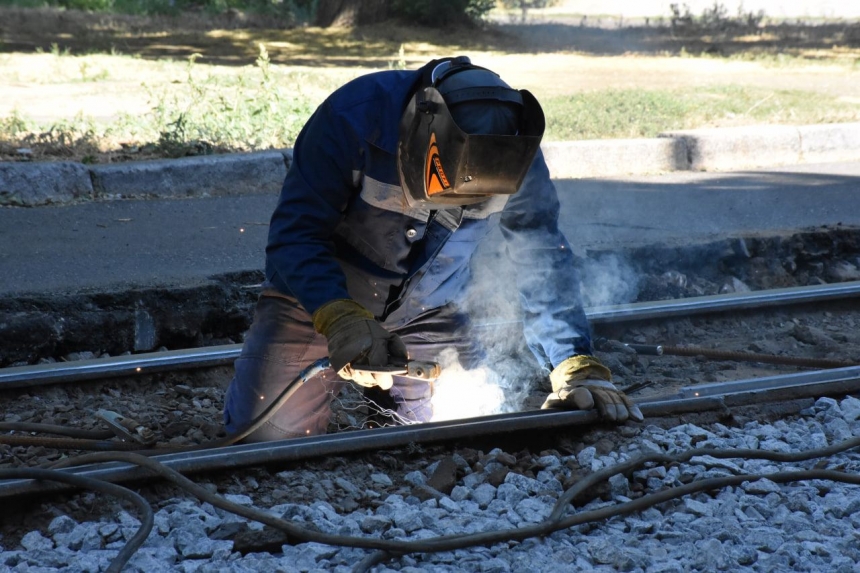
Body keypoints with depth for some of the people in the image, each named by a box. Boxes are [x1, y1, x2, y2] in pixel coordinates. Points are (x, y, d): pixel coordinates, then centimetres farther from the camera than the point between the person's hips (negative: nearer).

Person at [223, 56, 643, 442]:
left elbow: (543, 262, -13)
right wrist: (340, 319, -46)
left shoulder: (513, 155, -20)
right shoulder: (354, 116, -32)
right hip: (317, 298, -3)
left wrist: (576, 368, -23)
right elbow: (295, 233, -30)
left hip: (427, 313, 3)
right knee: (266, 432, -15)